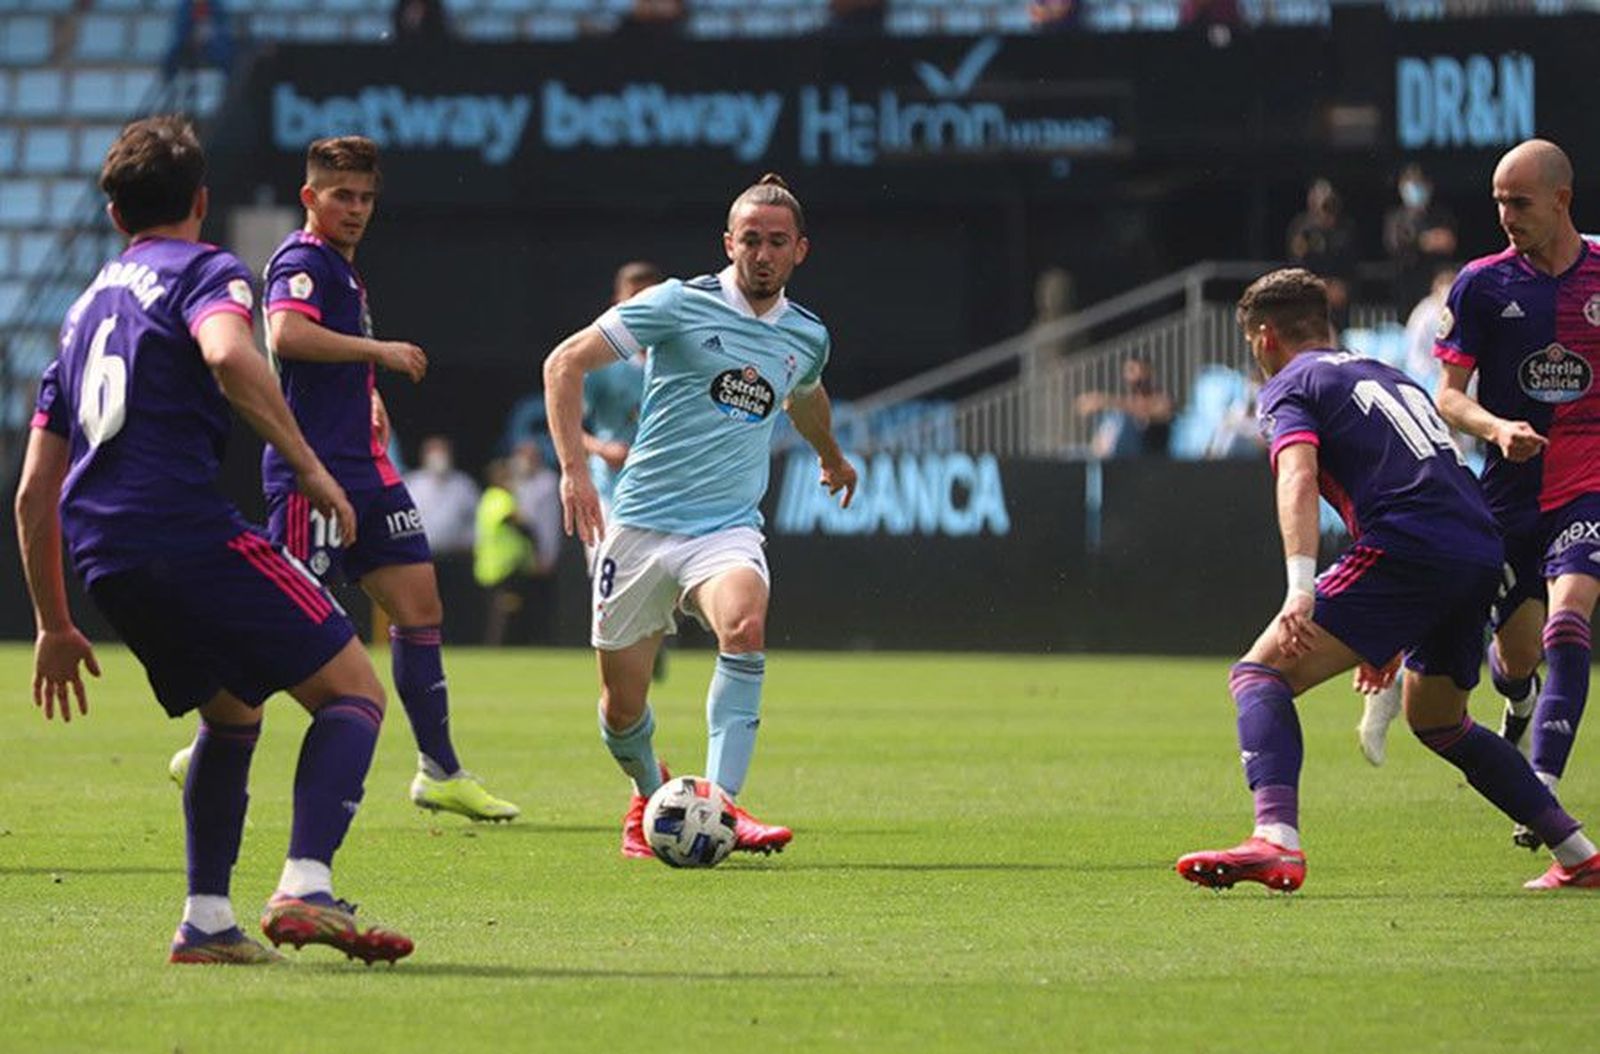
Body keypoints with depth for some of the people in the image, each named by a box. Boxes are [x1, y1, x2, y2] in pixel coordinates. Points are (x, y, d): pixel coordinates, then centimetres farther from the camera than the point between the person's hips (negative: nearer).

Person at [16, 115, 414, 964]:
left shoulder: (85, 310, 26)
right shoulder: (203, 271, 6)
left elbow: (34, 491, 24)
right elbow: (228, 356, -21)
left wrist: (54, 625, 28)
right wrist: (310, 467, -18)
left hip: (102, 557, 7)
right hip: (189, 529, -7)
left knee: (232, 713, 25)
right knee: (353, 691, -1)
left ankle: (205, 922, 15)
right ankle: (305, 888, -20)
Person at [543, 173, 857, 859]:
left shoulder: (807, 336, 9)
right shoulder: (680, 304, -5)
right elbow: (565, 363, -5)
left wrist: (832, 458, 53)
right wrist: (573, 469, -14)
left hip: (726, 529, 2)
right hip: (640, 524, -2)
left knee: (745, 625, -32)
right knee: (623, 707, 3)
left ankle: (721, 804, -33)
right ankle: (650, 796, 36)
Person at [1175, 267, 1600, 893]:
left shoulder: (1291, 385, 8)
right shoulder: (1390, 378, 32)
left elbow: (1299, 479, -12)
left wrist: (1301, 591, -25)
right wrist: (1391, 640, 41)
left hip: (1408, 551, -8)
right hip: (1483, 553, 8)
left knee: (1261, 674, -8)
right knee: (1437, 721, 29)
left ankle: (1275, 841, -32)